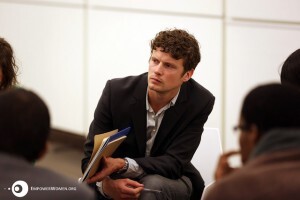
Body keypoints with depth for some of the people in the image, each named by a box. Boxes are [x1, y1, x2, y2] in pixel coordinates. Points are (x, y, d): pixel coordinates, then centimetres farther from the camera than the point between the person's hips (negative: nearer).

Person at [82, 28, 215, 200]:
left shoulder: (200, 102, -16)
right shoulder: (116, 91, -15)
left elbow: (175, 163, -20)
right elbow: (91, 155, -12)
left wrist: (122, 164, -36)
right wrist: (106, 184, -36)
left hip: (170, 180, 0)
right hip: (118, 181, 1)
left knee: (153, 185, -35)